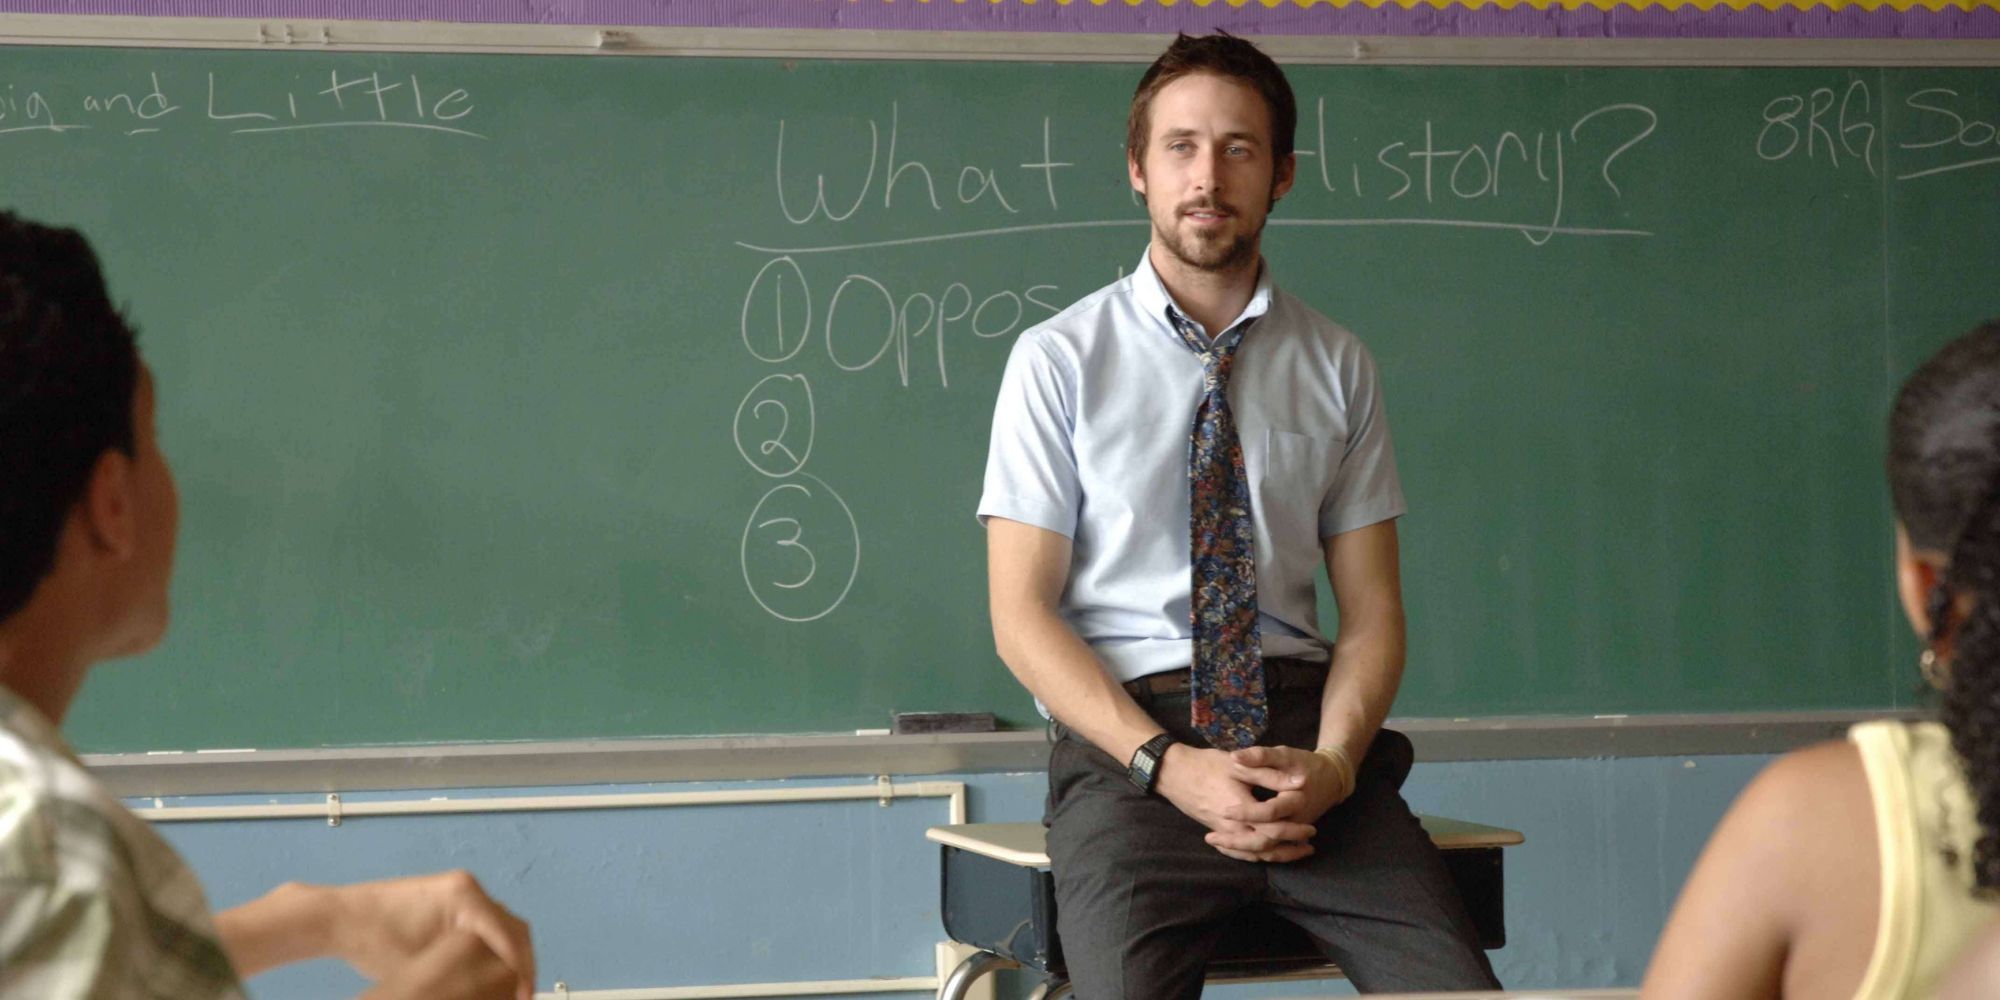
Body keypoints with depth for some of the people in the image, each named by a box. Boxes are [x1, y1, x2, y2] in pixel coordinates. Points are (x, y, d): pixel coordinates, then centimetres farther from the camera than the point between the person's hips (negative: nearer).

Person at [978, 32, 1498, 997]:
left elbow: (1372, 611, 10)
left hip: (1304, 729, 2)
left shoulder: (1337, 367, 12)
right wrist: (1168, 765, -14)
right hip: (1127, 738, -2)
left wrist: (1332, 763, -10)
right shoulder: (1059, 361, 4)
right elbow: (1022, 617, 0)